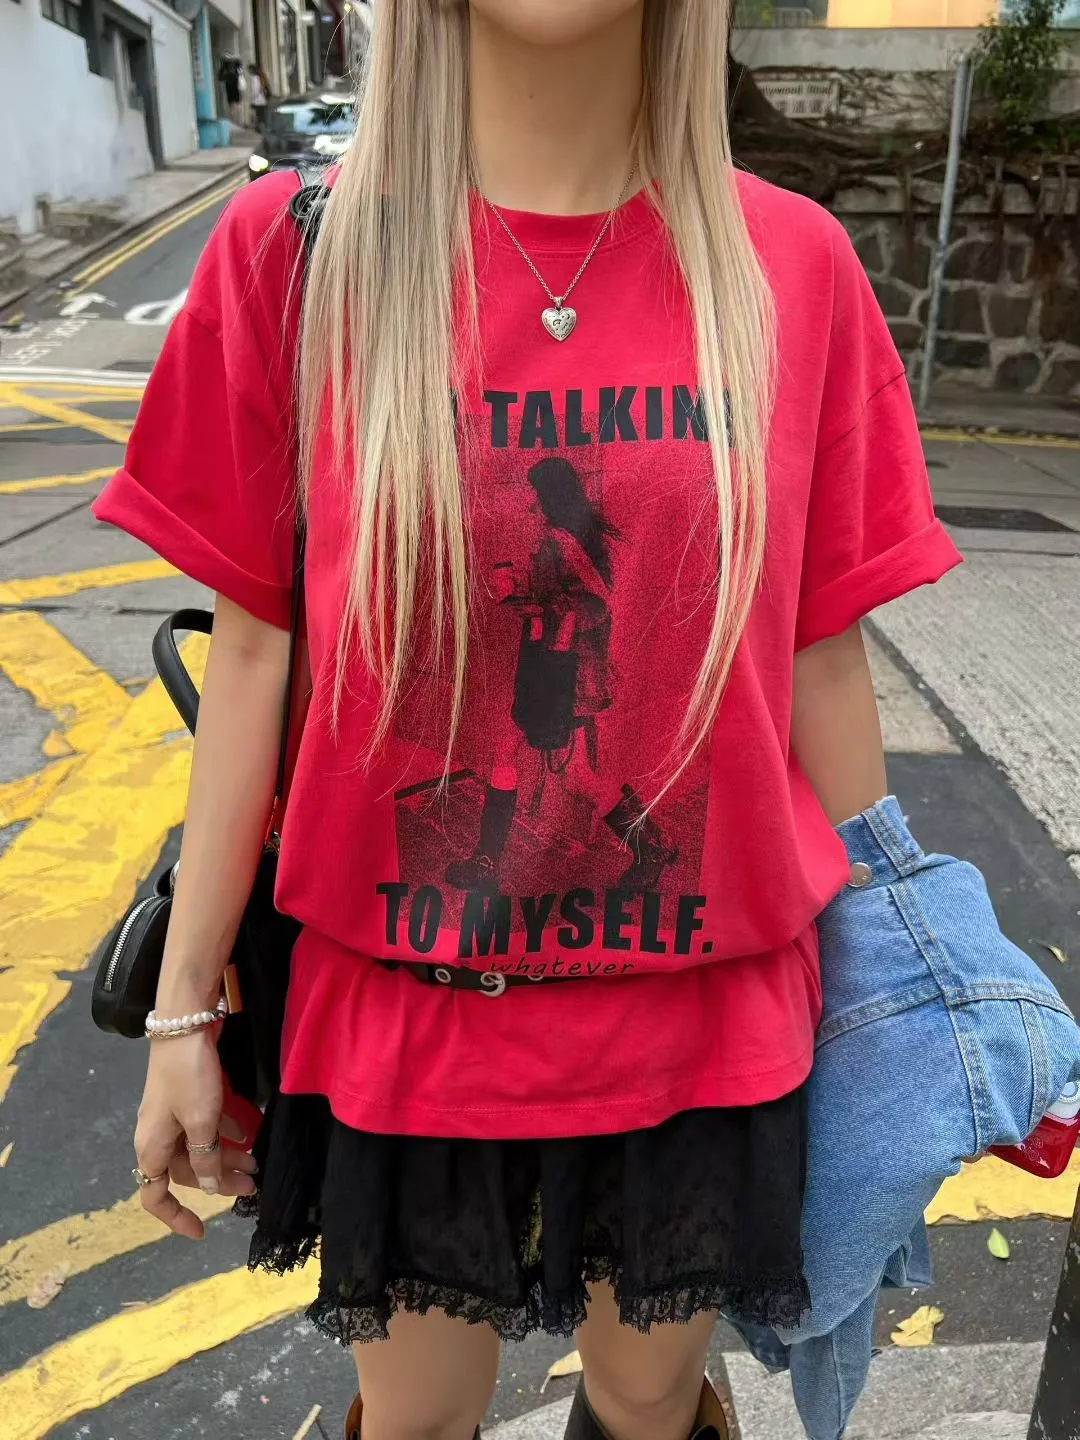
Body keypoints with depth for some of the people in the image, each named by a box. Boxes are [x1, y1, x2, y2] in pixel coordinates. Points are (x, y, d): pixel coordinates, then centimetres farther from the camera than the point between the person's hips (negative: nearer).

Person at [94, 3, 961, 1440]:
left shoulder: (793, 266, -5)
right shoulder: (298, 251, -6)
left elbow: (822, 663, -1)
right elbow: (252, 650, -4)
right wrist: (185, 1008, 2)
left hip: (707, 1006, 1)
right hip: (403, 1000, 0)